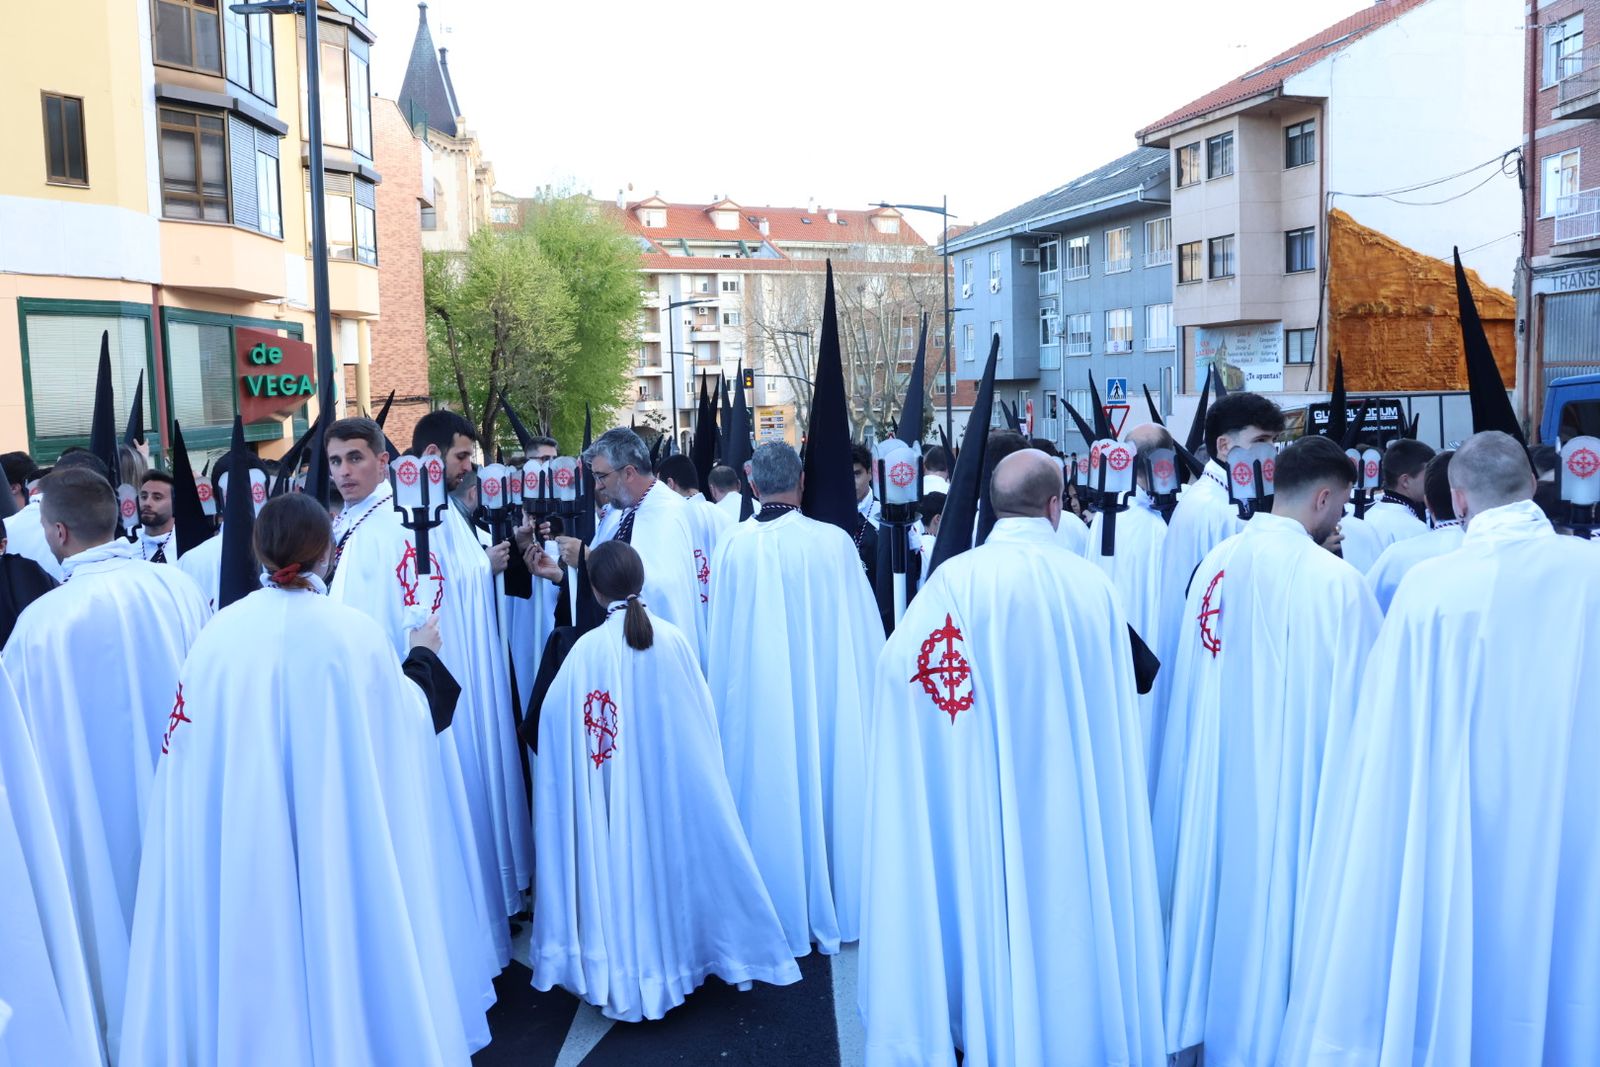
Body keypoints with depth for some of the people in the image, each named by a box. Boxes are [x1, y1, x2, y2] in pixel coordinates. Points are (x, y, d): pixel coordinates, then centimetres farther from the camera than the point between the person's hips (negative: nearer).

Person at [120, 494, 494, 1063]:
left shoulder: (218, 634, -8)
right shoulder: (356, 633, -13)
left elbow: (187, 751, -1)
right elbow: (407, 723, -1)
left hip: (243, 842, 2)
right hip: (344, 836, -1)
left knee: (259, 940, 17)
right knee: (341, 922, 16)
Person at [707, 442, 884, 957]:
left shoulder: (731, 547, -9)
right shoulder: (833, 542, -12)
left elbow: (720, 641, 0)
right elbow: (865, 633, -4)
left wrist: (728, 699, 13)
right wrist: (871, 689, 10)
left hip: (754, 703, 1)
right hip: (827, 697, 0)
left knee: (769, 792, 11)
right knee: (829, 785, 13)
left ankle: (779, 915, 24)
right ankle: (833, 910, 26)